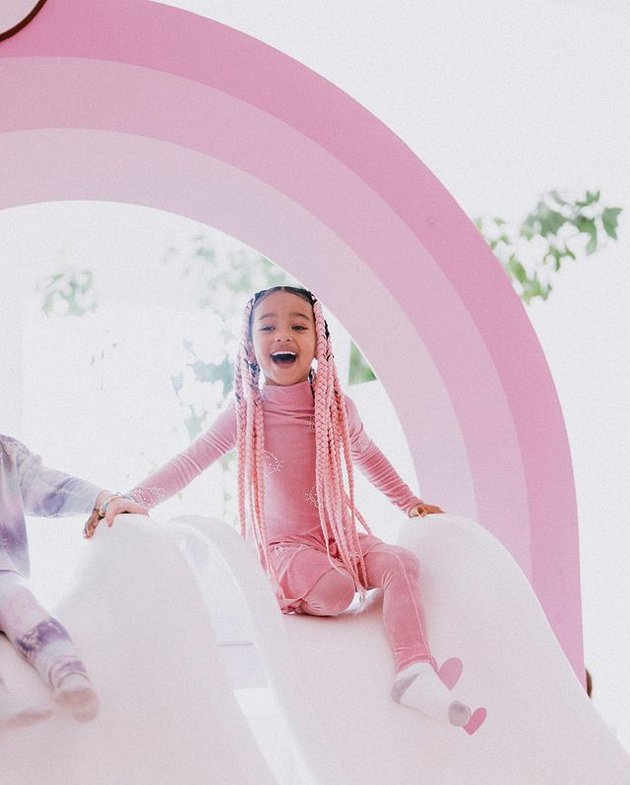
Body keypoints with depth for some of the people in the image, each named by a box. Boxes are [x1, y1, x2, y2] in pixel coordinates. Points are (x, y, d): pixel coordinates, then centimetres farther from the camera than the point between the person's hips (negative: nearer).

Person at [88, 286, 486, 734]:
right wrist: (135, 499, -21)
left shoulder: (337, 407, 1)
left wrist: (409, 503, 23)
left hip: (342, 535, 3)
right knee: (335, 589, -33)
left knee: (400, 563, -25)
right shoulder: (247, 414, -6)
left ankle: (416, 673, -33)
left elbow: (369, 458, 20)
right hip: (285, 545, -3)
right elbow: (189, 464, -8)